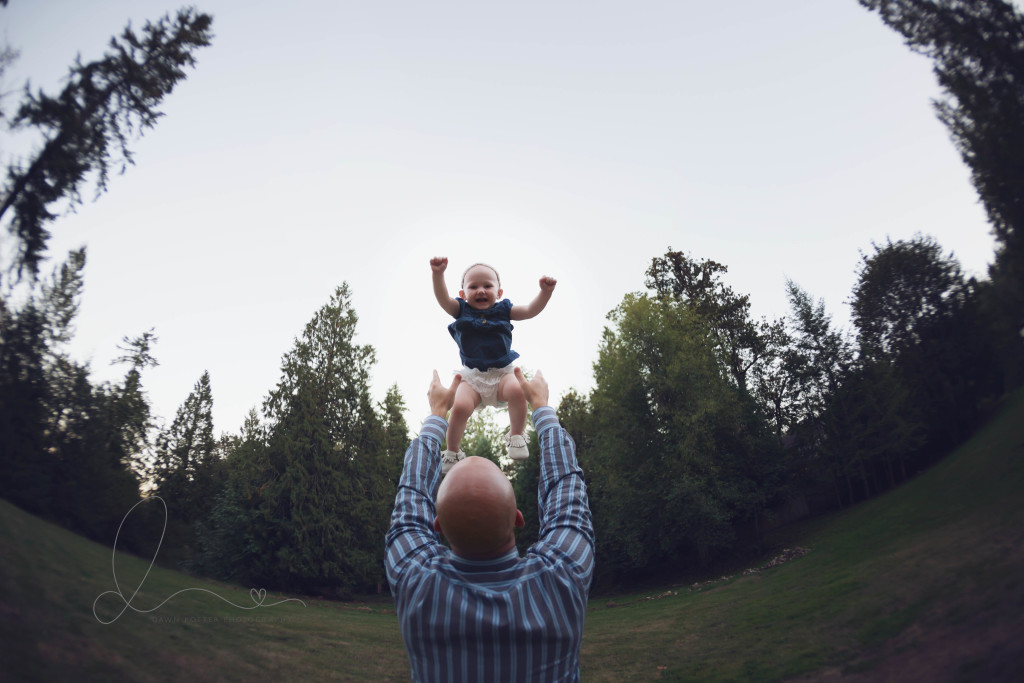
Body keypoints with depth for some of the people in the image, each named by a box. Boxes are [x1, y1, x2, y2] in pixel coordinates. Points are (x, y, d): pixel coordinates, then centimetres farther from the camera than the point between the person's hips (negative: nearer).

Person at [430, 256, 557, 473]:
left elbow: (531, 310, -2)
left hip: (503, 372, 1)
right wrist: (438, 274, -30)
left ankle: (516, 437, -5)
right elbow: (443, 299, -13)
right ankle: (452, 452, 1)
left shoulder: (503, 309, 7)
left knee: (517, 390, -31)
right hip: (472, 376, 0)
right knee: (460, 406, -25)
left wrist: (545, 292, -20)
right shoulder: (461, 310, 5)